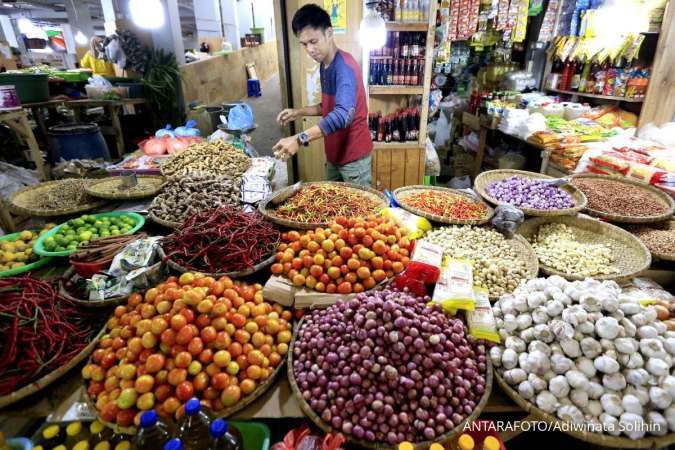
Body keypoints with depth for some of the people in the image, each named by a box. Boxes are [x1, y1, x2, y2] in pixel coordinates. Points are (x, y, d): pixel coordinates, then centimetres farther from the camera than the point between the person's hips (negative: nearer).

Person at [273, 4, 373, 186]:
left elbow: (342, 114, -37)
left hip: (353, 155, -9)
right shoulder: (324, 65, 7)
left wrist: (300, 139, -44)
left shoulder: (344, 65, -22)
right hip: (334, 153, 9)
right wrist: (299, 112, 5)